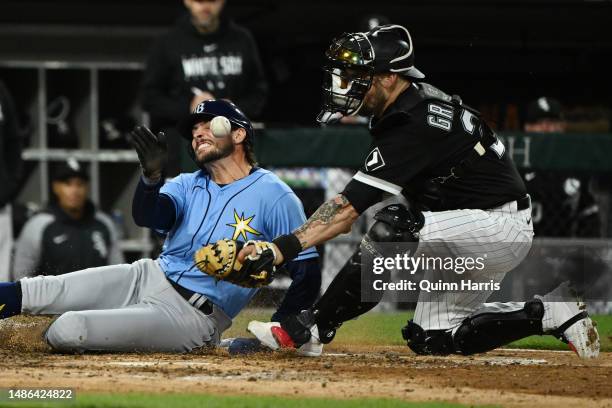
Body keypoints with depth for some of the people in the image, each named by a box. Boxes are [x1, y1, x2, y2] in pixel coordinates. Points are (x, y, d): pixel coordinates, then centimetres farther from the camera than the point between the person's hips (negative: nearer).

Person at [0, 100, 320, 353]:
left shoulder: (274, 196, -6)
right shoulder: (188, 185, 12)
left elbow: (306, 270, -7)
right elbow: (148, 216, -10)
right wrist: (152, 175, -32)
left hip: (192, 316, -6)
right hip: (147, 277, 6)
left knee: (67, 330, -22)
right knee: (41, 291, -16)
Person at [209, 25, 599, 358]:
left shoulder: (414, 125, -26)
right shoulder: (420, 98, 2)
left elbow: (349, 207, -32)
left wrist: (285, 247, -37)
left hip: (501, 229, -11)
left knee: (391, 227, -31)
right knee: (431, 339, 10)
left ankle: (313, 327, -21)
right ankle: (551, 312, 11)